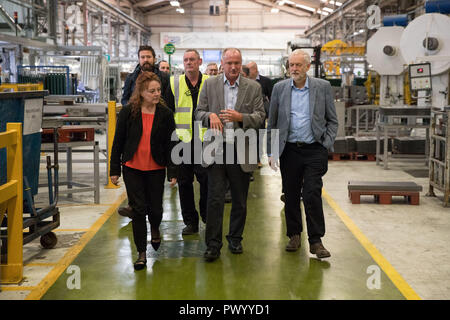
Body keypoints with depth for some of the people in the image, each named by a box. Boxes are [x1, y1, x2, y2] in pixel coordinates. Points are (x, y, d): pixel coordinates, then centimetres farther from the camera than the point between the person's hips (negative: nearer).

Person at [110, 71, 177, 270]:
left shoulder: (165, 114, -2)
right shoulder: (128, 112, -4)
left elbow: (170, 144, 1)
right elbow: (118, 142, 1)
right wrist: (114, 170, 1)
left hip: (156, 169, 1)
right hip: (132, 168, 0)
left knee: (155, 208, 4)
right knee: (138, 209, -1)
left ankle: (155, 229, 41)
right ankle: (141, 253, 10)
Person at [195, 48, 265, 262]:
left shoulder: (253, 88, 5)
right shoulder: (210, 85, 7)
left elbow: (260, 116, 0)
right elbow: (199, 112, 7)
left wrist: (241, 117, -19)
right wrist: (210, 115, -15)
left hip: (241, 152, 1)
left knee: (239, 201, 10)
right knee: (214, 199, -5)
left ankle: (235, 240, 26)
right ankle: (213, 245, 2)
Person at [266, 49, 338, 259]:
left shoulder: (323, 87, 2)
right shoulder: (279, 88, 5)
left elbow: (332, 121, 6)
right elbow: (272, 123, 9)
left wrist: (326, 146, -4)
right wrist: (271, 152, 4)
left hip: (314, 150, -2)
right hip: (289, 151, 2)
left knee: (312, 195, -8)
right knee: (291, 196, 9)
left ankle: (316, 241, 1)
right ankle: (294, 235, 24)